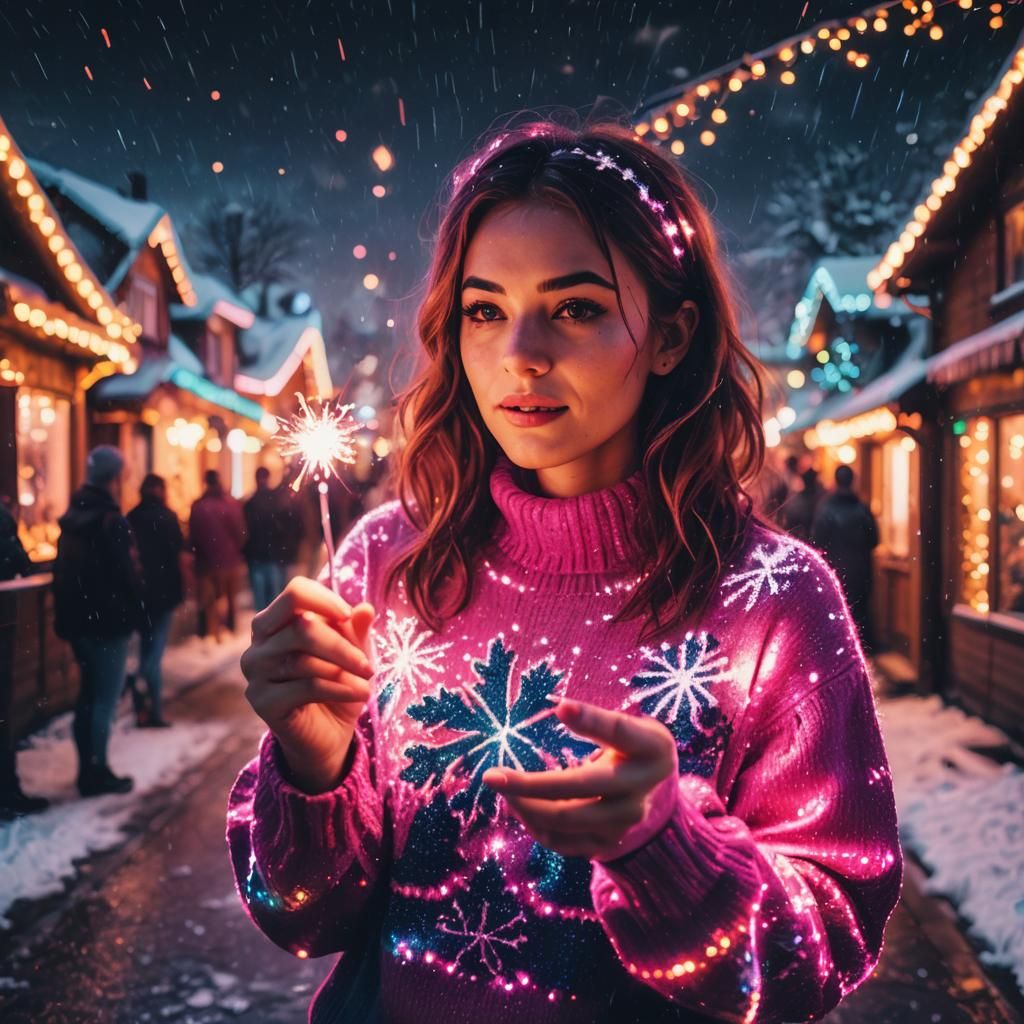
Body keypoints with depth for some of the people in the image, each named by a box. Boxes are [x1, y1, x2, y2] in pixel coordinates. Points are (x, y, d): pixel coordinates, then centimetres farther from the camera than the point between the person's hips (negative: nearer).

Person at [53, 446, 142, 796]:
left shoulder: (71, 517, 10)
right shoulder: (110, 520, -17)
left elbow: (61, 571, 14)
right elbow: (127, 573, -19)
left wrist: (65, 616, 17)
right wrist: (135, 612, -7)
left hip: (78, 619, 8)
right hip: (109, 620, -8)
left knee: (89, 694, 17)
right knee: (105, 698, 0)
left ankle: (88, 769, 21)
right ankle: (97, 774, 5)